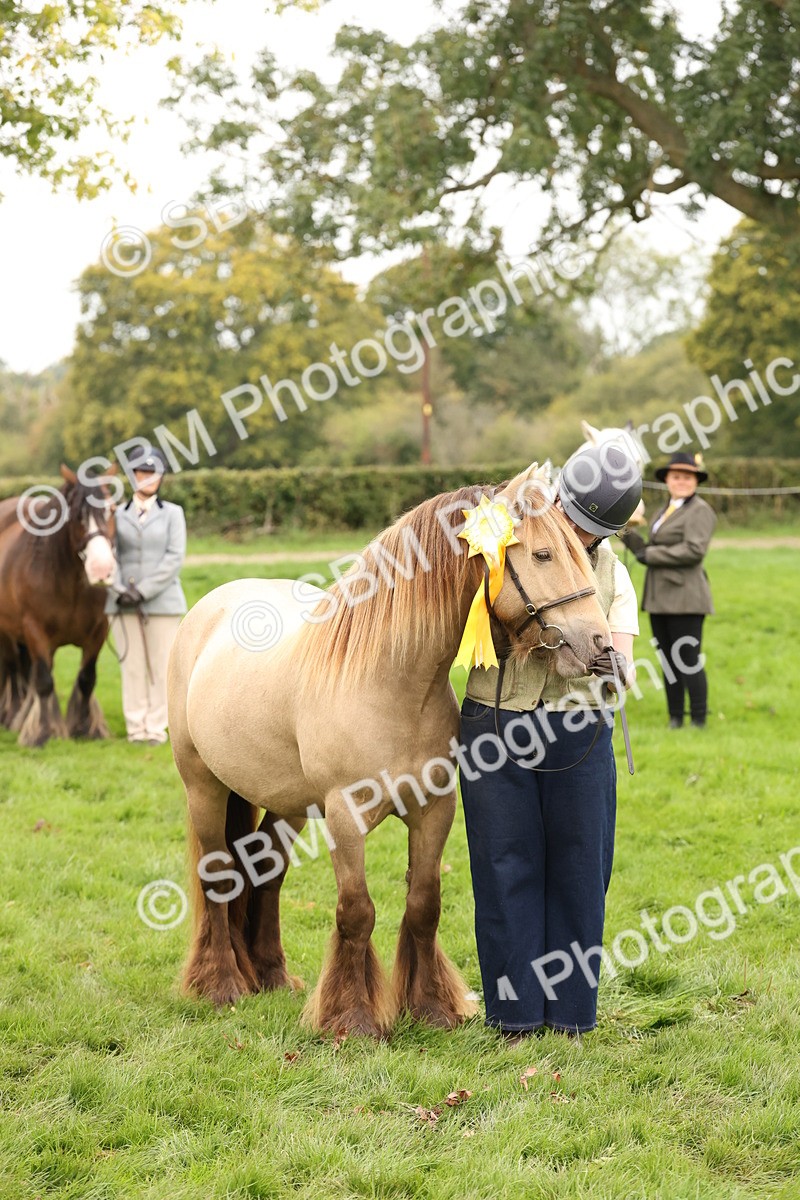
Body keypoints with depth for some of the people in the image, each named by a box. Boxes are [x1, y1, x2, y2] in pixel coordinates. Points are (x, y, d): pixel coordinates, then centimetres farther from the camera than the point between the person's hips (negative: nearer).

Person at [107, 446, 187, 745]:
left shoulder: (173, 513, 4)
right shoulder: (118, 515, 8)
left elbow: (174, 558, -5)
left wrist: (143, 590, -13)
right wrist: (118, 590, -14)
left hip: (162, 601, -1)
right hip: (124, 605, 1)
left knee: (160, 666, 0)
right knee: (131, 666, 3)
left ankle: (156, 728, 6)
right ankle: (135, 728, 9)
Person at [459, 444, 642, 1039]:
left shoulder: (613, 575, 6)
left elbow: (621, 671, -4)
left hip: (579, 739, 1)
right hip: (493, 729, -1)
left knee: (578, 869, 6)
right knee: (507, 868, 4)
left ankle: (570, 1005, 20)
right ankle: (515, 1006, 16)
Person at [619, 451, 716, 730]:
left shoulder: (700, 510, -6)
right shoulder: (664, 511, 21)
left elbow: (694, 550, -19)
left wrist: (651, 555, -14)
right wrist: (627, 533, 6)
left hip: (684, 596, -8)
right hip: (660, 597, 8)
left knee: (689, 662, -8)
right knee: (668, 662, 10)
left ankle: (699, 721, -2)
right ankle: (675, 719, 16)